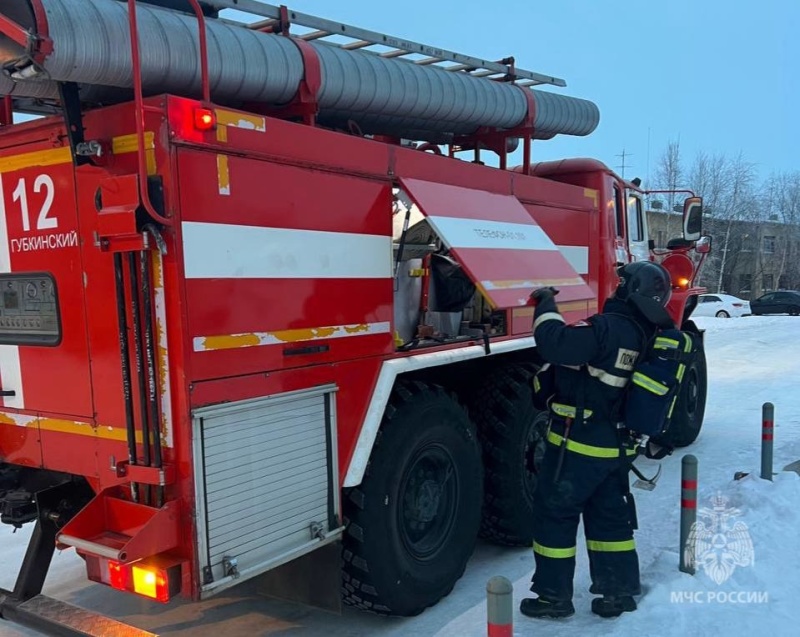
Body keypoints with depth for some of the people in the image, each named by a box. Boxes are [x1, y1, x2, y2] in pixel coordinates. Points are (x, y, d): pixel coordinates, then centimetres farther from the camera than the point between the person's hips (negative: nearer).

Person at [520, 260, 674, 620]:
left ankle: (554, 595, 15)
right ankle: (620, 591, 28)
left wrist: (546, 307, -16)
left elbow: (557, 345, -31)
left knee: (554, 514, 6)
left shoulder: (609, 327, -22)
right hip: (616, 446, 8)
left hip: (578, 444, -8)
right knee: (610, 516, 19)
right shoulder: (645, 335, 6)